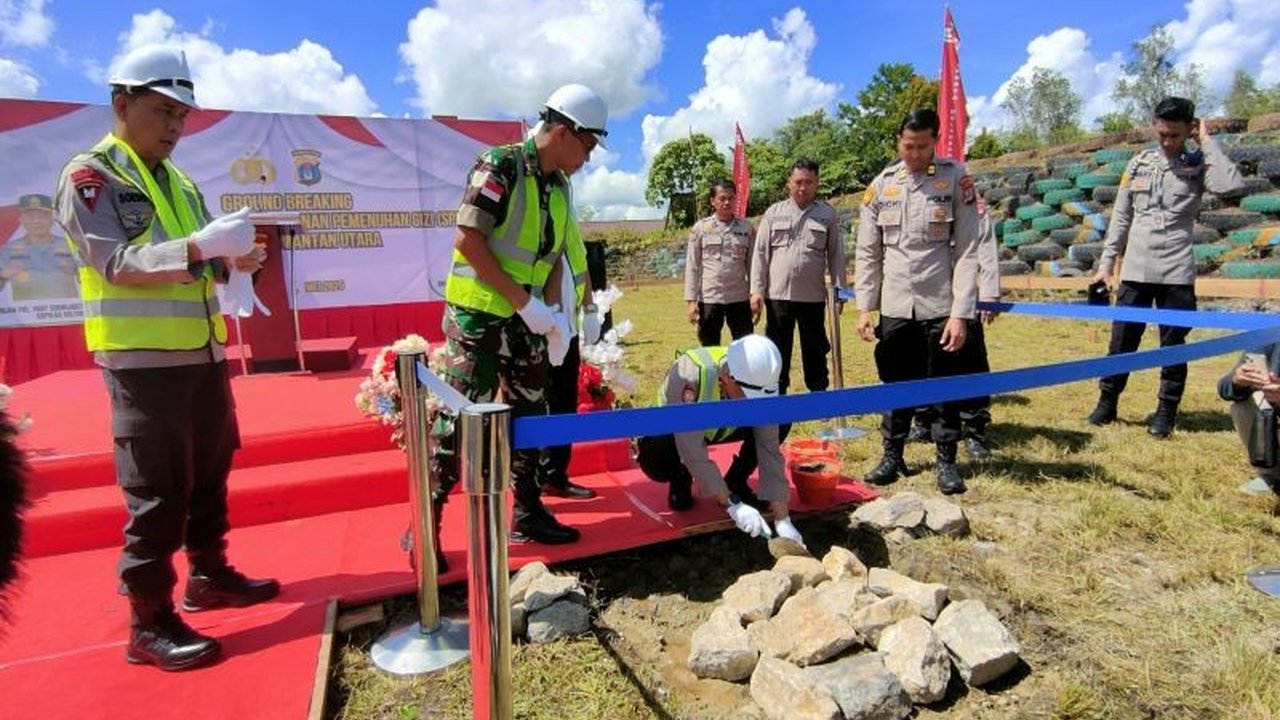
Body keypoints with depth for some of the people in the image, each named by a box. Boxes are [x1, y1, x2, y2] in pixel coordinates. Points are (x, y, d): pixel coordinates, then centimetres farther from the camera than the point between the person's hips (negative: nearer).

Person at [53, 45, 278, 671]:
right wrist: (200, 246, -31)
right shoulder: (88, 175, -6)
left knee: (210, 472, 16)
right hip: (143, 359, -8)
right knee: (156, 492, -4)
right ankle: (149, 624, 7)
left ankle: (209, 575, 31)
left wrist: (234, 258, -1)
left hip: (202, 352, 8)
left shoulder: (177, 180, 17)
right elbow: (117, 264, -18)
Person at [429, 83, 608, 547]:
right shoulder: (499, 166, -13)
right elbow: (467, 240, -19)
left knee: (530, 415, 13)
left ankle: (528, 514, 27)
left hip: (525, 319, 8)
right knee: (461, 418, -6)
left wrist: (552, 309, 1)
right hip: (478, 314, -8)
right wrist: (525, 301, -20)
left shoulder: (559, 185, 10)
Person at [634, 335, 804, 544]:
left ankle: (735, 482, 2)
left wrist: (782, 519, -26)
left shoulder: (758, 380, -27)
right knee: (657, 461, -37)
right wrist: (733, 504, -39)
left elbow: (769, 450, -24)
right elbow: (693, 453, -39)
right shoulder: (690, 376, -41)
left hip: (716, 427, 4)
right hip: (671, 431, -3)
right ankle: (681, 480, -1)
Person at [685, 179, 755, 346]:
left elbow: (752, 265, 6)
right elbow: (692, 266, 0)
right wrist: (691, 300, -5)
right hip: (709, 298, -1)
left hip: (739, 298, 1)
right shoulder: (700, 228, 0)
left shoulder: (746, 228, 4)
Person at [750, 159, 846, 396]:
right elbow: (760, 254, 2)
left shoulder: (828, 214, 3)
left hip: (813, 296, 0)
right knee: (777, 351, 8)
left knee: (815, 350, 11)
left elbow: (836, 255, 5)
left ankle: (819, 393, 24)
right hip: (778, 294, 0)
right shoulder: (774, 212, 4)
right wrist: (757, 290, -4)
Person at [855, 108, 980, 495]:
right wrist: (865, 307, 1)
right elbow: (868, 253, 7)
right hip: (894, 307, 2)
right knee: (895, 384, 11)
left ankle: (946, 459, 21)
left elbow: (967, 252, -5)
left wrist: (961, 312, -11)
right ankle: (892, 455, 24)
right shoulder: (880, 185, 5)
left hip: (940, 306, -2)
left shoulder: (956, 180, -1)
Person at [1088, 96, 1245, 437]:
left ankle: (1166, 410, 15)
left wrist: (1206, 141, -9)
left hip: (1176, 273, -1)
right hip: (1135, 270, 2)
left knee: (1173, 344, 5)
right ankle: (1107, 402, 16)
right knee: (1122, 341, 5)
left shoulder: (1198, 165, 2)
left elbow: (1231, 184, -20)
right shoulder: (1139, 163, 8)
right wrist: (1106, 263, 5)